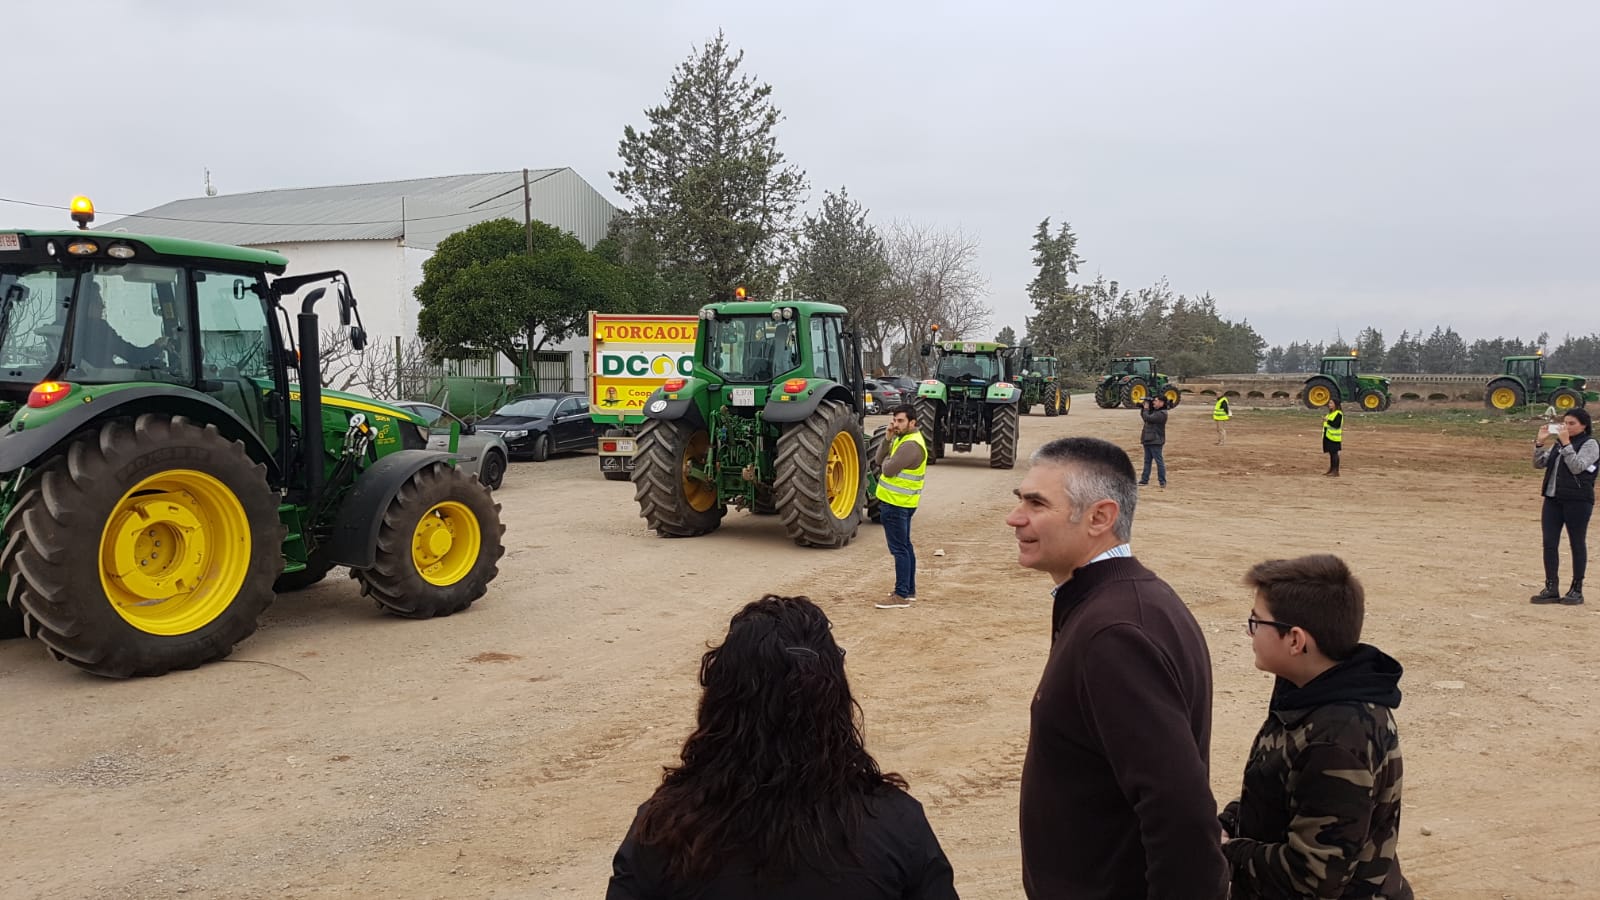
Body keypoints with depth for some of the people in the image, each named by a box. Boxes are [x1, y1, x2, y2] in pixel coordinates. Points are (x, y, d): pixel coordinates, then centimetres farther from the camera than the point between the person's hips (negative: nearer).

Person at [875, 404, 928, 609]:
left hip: (897, 504, -11)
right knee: (905, 547, 16)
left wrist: (886, 462, -2)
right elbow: (880, 460, 9)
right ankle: (909, 590, 25)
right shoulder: (902, 438, 13)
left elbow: (888, 470, -24)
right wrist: (887, 438, -4)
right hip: (898, 502, 11)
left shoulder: (911, 445, -21)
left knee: (900, 549, -7)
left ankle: (901, 596, -3)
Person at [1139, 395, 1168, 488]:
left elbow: (1147, 418, -24)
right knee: (1147, 461, 14)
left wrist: (1146, 408, -10)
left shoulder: (1162, 413, -16)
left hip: (1156, 442, -10)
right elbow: (1143, 415, 21)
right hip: (1148, 440, 10)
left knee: (1159, 461, -4)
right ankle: (1144, 479, 22)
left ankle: (1163, 482, -1)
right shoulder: (1154, 411, 13)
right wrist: (1143, 407, 7)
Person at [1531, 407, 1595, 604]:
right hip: (1553, 499, 6)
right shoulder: (1558, 443, 14)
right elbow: (1538, 464, 10)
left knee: (1577, 544, 3)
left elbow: (1577, 467, -19)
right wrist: (1539, 442, -1)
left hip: (1577, 501, -6)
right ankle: (1551, 588, 8)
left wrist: (1566, 443, -20)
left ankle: (1576, 590, 11)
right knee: (1549, 543, 3)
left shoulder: (1590, 444, -5)